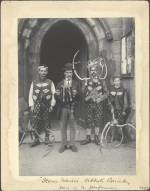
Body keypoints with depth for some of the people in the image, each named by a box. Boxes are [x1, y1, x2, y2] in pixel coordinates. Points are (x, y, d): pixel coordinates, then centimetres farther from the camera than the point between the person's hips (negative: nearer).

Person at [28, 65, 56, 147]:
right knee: (35, 122, -2)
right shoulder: (34, 83, 8)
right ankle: (36, 139, 10)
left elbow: (53, 94, 4)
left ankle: (47, 138, 20)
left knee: (46, 122, 5)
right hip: (36, 106, 1)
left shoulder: (50, 82, 5)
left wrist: (52, 105, -4)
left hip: (46, 105, -1)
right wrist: (31, 105, -2)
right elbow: (31, 94, 7)